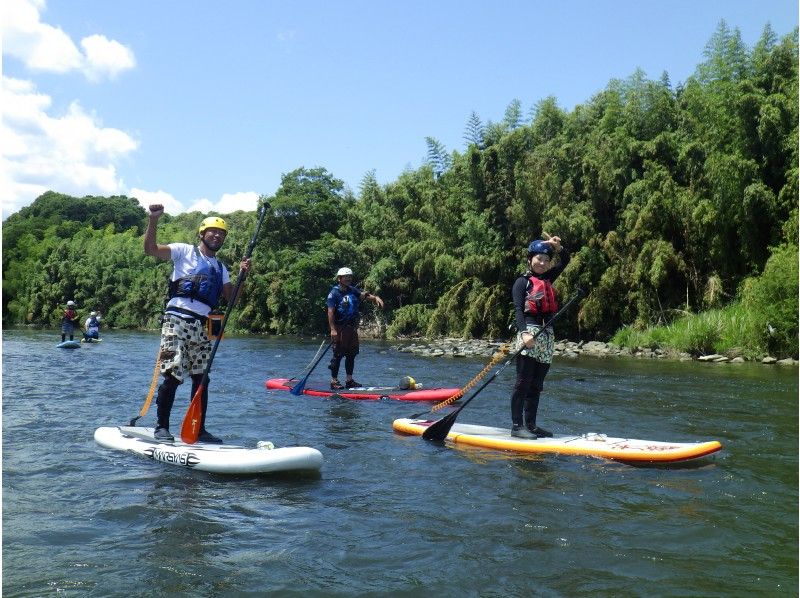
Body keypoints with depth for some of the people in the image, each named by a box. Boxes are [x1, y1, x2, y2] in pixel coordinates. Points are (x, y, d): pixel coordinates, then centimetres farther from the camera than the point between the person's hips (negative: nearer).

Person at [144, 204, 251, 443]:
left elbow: (232, 300, 16)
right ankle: (162, 427, 0)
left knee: (201, 378, 6)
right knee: (173, 376, -11)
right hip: (177, 320, -6)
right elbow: (150, 249, -6)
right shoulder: (185, 251, 5)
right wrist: (154, 219, -18)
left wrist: (242, 275, 2)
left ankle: (199, 429, 14)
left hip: (201, 326, 6)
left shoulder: (220, 267, 21)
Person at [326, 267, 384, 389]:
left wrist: (375, 298, -22)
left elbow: (365, 295, 0)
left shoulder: (353, 291, 12)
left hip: (352, 327, 7)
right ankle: (334, 381, 2)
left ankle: (349, 380, 21)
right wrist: (333, 329, -21)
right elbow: (330, 312, -14)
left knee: (351, 354, 11)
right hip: (340, 328, -7)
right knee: (338, 355, -4)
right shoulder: (334, 293, -8)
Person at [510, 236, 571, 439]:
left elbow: (566, 260, 23)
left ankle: (531, 425, 13)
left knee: (536, 385, 8)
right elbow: (518, 310, -10)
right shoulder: (522, 281, 0)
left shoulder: (547, 279, 20)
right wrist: (524, 333, -23)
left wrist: (557, 247, 4)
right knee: (523, 382, -9)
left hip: (547, 336, 7)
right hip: (529, 333, -7)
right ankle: (516, 426, -7)